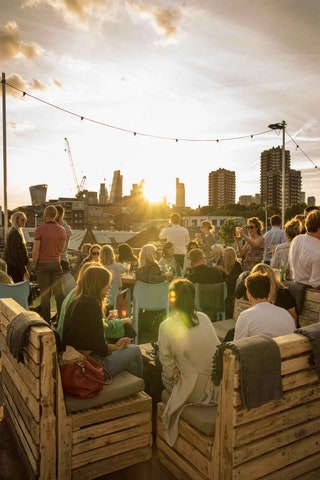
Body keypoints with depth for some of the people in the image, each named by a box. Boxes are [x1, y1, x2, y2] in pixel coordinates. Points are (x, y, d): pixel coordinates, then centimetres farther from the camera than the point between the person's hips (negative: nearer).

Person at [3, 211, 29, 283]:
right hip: (15, 266, -10)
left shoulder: (13, 231, 15)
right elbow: (16, 253, -20)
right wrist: (24, 270, -20)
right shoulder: (15, 233, -16)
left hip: (12, 265, 10)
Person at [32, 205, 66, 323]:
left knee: (45, 294, 4)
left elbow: (35, 251, -12)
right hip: (56, 263, 3)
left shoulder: (40, 229, -11)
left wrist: (35, 264, 0)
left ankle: (47, 321, 11)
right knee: (59, 293, 8)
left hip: (42, 264, -3)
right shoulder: (62, 230, 2)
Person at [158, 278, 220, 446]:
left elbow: (166, 358, -7)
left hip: (193, 391, -4)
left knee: (165, 373, 25)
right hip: (217, 386, 5)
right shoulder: (204, 318, -4)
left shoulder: (166, 326, -15)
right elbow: (218, 348, 2)